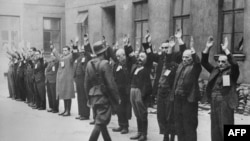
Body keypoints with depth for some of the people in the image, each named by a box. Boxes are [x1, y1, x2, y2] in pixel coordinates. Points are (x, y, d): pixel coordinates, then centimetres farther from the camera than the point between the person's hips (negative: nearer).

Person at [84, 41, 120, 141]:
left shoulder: (89, 64, 4)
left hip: (93, 96, 7)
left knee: (101, 122, 19)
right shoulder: (105, 64, -15)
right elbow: (111, 84, -16)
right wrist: (117, 98, -6)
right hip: (104, 97, -7)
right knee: (99, 124, -4)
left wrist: (89, 97, 18)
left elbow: (86, 83, 8)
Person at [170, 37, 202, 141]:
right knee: (178, 123, 14)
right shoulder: (180, 66, 15)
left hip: (189, 99, -7)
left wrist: (192, 49, -32)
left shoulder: (195, 67, -4)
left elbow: (197, 62, -24)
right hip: (178, 98, 7)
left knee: (189, 125, -1)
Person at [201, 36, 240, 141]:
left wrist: (226, 50, -24)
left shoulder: (232, 72, -2)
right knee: (215, 130, 13)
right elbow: (204, 62, 9)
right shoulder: (215, 71, 12)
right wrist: (207, 48, -3)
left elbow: (235, 64, -22)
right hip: (214, 103, 6)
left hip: (226, 104, -5)